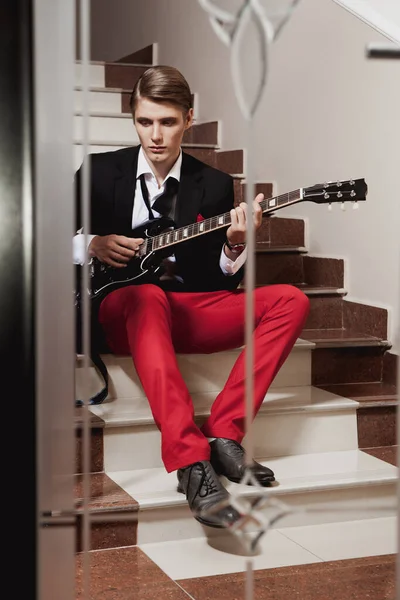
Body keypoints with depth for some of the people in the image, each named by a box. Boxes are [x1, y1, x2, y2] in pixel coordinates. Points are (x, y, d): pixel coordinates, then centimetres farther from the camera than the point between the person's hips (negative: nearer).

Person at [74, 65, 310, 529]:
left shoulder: (215, 185, 10)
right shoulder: (99, 172, 6)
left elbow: (221, 279, 8)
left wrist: (235, 247, -14)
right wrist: (92, 245, -9)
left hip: (190, 309, 3)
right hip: (120, 307, -3)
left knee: (290, 301, -18)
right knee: (147, 298, -40)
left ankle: (223, 433, -24)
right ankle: (191, 463, -49)